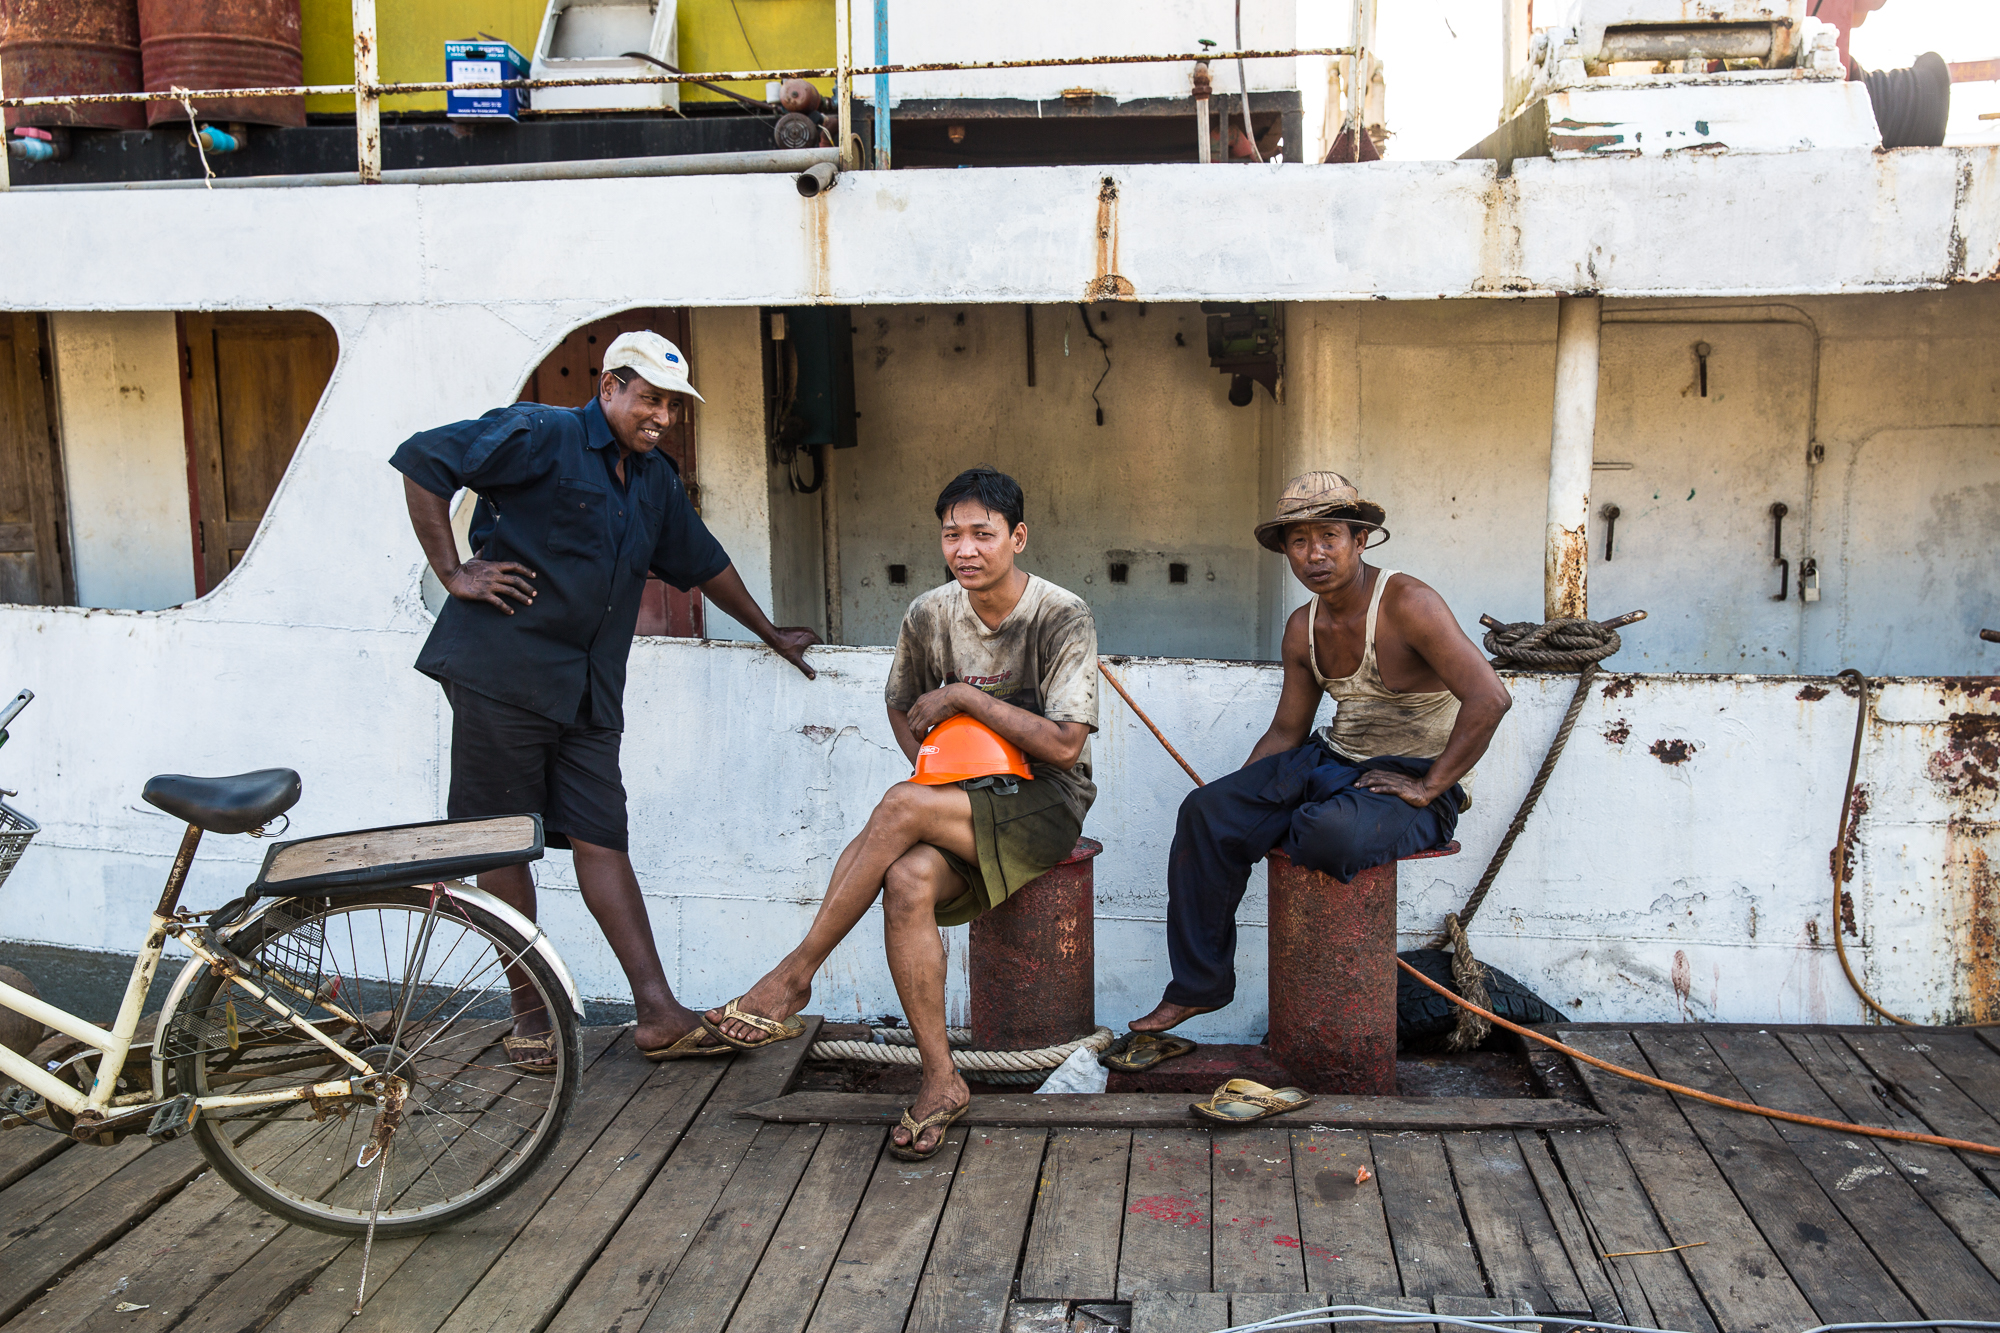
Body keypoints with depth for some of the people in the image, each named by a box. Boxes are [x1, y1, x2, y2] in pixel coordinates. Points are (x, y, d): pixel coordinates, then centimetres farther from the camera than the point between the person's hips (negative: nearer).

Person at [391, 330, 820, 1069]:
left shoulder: (656, 481, 17)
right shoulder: (540, 436, -6)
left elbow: (704, 563, 29)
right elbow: (423, 460, -10)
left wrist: (770, 633, 37)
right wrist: (452, 572, -11)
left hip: (588, 688, 6)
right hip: (503, 670, -6)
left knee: (600, 838, 1)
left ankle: (658, 1014, -1)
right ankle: (530, 1016, 12)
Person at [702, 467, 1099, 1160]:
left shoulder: (1063, 619, -12)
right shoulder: (930, 615, 3)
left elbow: (1064, 745, -18)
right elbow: (900, 704, 20)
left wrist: (963, 696, -17)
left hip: (1046, 804, -5)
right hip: (965, 803, 5)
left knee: (901, 805, -31)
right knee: (909, 880, -30)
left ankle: (793, 976, -17)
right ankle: (940, 1080, -17)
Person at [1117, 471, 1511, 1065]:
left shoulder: (1406, 604, -17)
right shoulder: (1302, 628, 7)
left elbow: (1489, 698, -26)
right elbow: (1285, 732, 16)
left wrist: (1428, 787, -22)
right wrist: (1241, 800, 3)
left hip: (1411, 780, -7)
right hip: (1329, 763, 7)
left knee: (1330, 833, -39)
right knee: (1206, 811, -12)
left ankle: (1291, 838, 2)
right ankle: (1194, 988, -3)